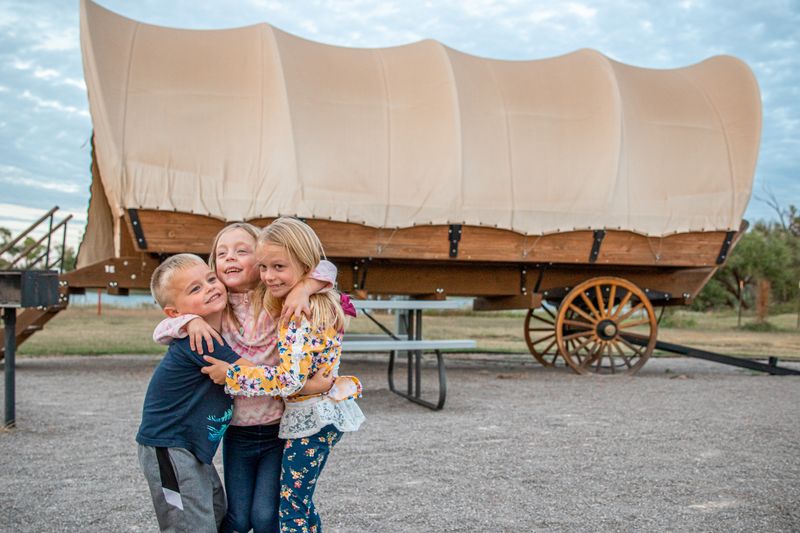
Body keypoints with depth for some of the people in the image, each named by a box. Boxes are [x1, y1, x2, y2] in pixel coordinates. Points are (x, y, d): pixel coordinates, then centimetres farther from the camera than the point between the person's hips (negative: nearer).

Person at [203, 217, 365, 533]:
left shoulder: (301, 316, -23)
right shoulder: (321, 305, 6)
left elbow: (289, 380, -29)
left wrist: (230, 375, -20)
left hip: (309, 419, -10)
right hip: (323, 414, 10)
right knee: (300, 502, 21)